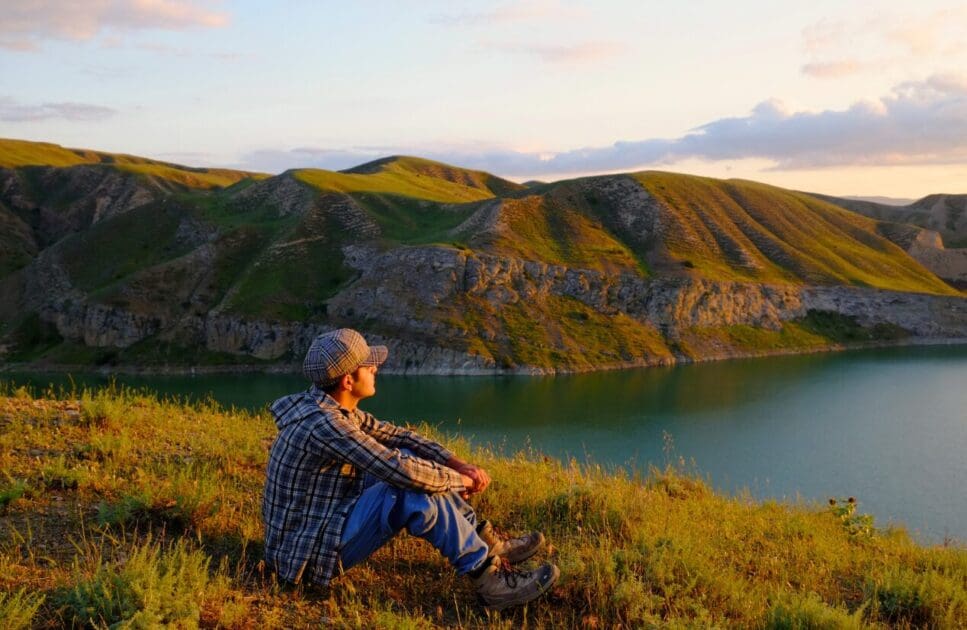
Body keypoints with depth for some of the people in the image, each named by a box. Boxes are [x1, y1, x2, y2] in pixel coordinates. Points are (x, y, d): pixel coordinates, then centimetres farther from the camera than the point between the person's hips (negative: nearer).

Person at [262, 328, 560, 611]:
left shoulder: (336, 409, 3)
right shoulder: (323, 424, -27)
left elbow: (398, 436, 10)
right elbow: (403, 471, -31)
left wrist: (458, 464, -4)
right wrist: (459, 480, -13)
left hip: (324, 524, 10)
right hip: (310, 555, -10)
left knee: (411, 460, 7)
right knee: (417, 492, -26)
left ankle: (489, 543, 10)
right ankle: (490, 581, -15)